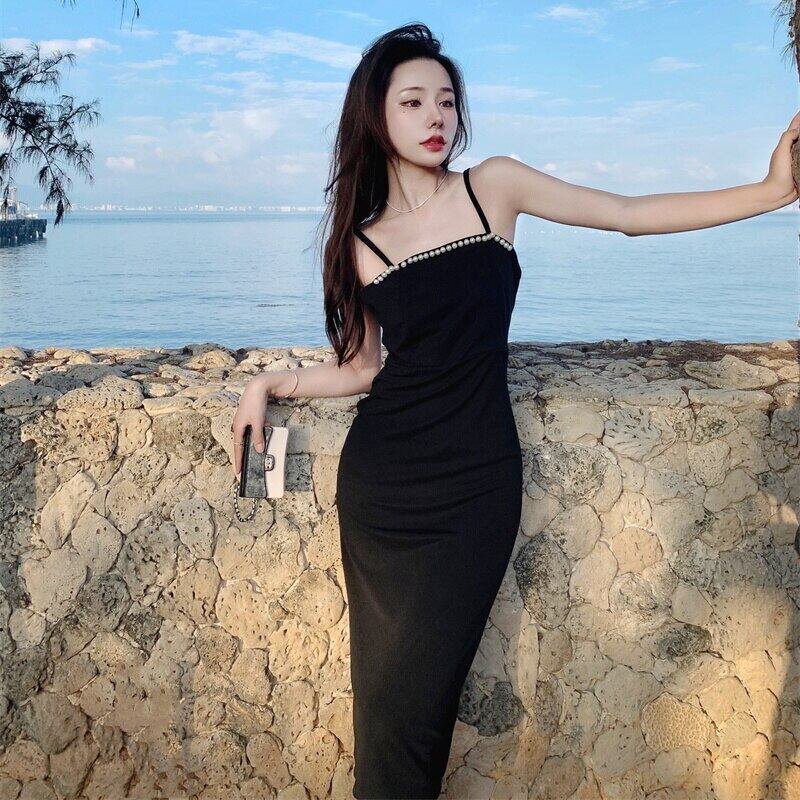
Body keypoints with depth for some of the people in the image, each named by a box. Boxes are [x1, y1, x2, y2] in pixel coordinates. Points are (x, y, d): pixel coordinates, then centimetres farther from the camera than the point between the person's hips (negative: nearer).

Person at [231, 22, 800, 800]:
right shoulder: (360, 241, 5)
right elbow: (364, 367, 11)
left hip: (474, 481, -1)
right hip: (380, 480, 1)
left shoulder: (492, 187, 2)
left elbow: (631, 214, 1)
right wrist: (271, 383, -1)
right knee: (382, 684, 9)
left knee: (417, 691, -2)